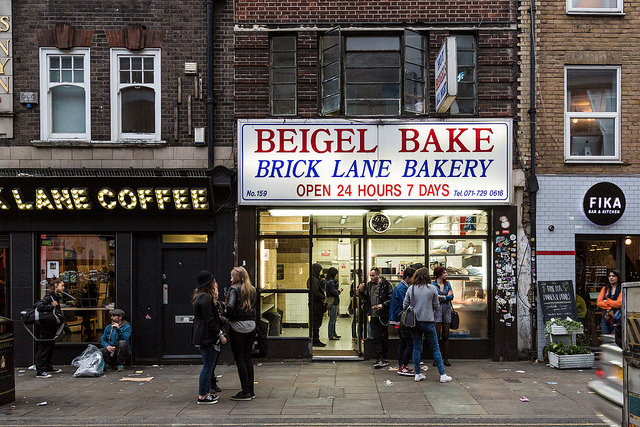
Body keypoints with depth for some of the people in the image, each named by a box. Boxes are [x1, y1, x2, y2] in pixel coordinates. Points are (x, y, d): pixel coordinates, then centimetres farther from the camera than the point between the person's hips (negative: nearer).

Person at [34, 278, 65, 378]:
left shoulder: (56, 297, 15)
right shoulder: (49, 296, -14)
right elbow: (39, 306, -27)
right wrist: (52, 307, -26)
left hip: (51, 327, 10)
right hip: (46, 327, -10)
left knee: (50, 347, 18)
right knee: (44, 348, -7)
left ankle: (48, 367, 30)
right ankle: (40, 371, -5)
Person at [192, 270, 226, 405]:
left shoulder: (200, 296, 16)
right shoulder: (205, 298, -17)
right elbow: (209, 320, -19)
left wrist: (215, 297, 17)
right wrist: (220, 334, -15)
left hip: (203, 337, 11)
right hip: (208, 337, -11)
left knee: (208, 366, 17)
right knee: (208, 367, -5)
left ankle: (207, 392, 24)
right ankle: (202, 396, 0)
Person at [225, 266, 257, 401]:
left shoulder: (234, 289, -11)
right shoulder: (252, 290, 8)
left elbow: (230, 306, -23)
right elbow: (253, 307, 8)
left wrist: (228, 317, -6)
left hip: (237, 327, -6)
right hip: (251, 326, 6)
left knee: (239, 359, 1)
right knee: (248, 358, 14)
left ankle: (245, 391, 3)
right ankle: (251, 390, 19)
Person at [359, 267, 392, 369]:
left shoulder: (386, 285, -8)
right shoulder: (369, 285, 10)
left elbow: (391, 299, -10)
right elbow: (367, 298, 20)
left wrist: (383, 305, -20)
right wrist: (362, 292, 3)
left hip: (383, 315, -5)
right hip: (373, 316, 5)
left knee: (384, 337, 4)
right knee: (376, 338, 3)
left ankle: (383, 358, 16)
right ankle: (380, 359, 7)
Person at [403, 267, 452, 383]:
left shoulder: (411, 289, -1)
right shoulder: (432, 289, -6)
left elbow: (405, 306, 3)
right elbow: (436, 306, 1)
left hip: (414, 322, 2)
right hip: (428, 322, -2)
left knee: (416, 347, 11)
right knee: (435, 348, 5)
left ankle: (417, 374, 13)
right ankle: (442, 375, 7)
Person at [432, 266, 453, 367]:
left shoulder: (447, 283, 12)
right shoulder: (432, 285, -1)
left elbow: (451, 296, 2)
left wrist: (441, 297, -8)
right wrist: (446, 296, -9)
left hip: (447, 310, 4)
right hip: (437, 310, -4)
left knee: (445, 335, 4)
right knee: (436, 335, -6)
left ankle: (446, 359, 9)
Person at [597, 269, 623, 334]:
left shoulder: (621, 289, 0)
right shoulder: (605, 288, 14)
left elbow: (619, 303, -12)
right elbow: (598, 303, 5)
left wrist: (607, 301, 0)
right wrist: (612, 305, -7)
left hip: (617, 319, -4)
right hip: (605, 317, 4)